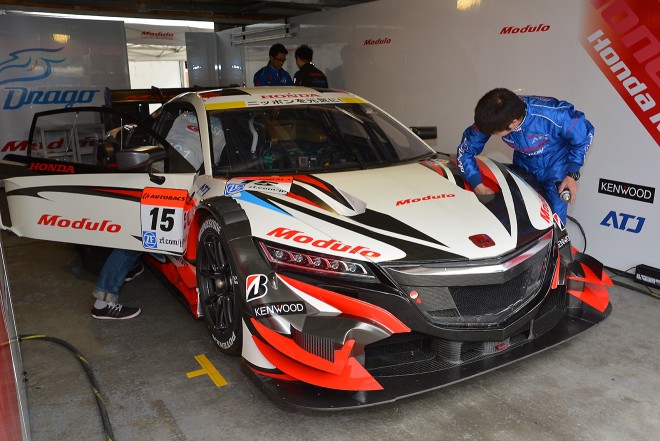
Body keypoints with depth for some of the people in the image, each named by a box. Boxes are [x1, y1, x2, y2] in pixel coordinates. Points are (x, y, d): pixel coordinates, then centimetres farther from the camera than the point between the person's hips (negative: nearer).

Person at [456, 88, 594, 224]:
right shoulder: (490, 119, -27)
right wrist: (479, 187, -21)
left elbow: (585, 133, -16)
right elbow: (465, 149, -14)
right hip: (524, 166, 3)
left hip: (556, 166, -3)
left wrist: (572, 175, -19)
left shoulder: (553, 115, -36)